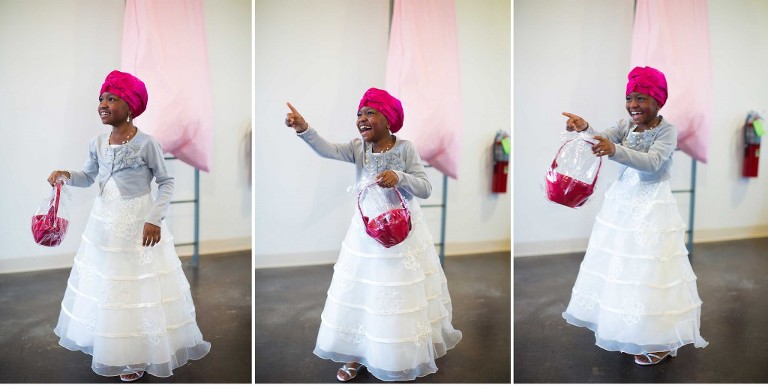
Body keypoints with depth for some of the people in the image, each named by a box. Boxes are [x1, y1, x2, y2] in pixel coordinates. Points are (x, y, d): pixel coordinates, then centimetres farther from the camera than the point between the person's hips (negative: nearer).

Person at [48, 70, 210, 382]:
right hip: (104, 223, 6)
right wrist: (66, 176, -10)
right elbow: (88, 176, 11)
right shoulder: (98, 143, 0)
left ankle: (139, 355, 15)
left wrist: (155, 219, -20)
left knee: (138, 287, 3)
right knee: (103, 284, 15)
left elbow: (167, 183, -12)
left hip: (137, 225, -6)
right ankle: (109, 343, 32)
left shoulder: (146, 143, -17)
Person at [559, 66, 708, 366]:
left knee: (648, 269, -2)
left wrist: (614, 150, -44)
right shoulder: (626, 124, 4)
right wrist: (584, 128, -35)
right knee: (618, 265, 13)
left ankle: (658, 341, 13)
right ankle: (623, 325, 30)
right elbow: (603, 140, -13)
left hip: (651, 208, -6)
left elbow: (651, 162, -28)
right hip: (622, 203, 6)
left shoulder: (667, 130, -12)